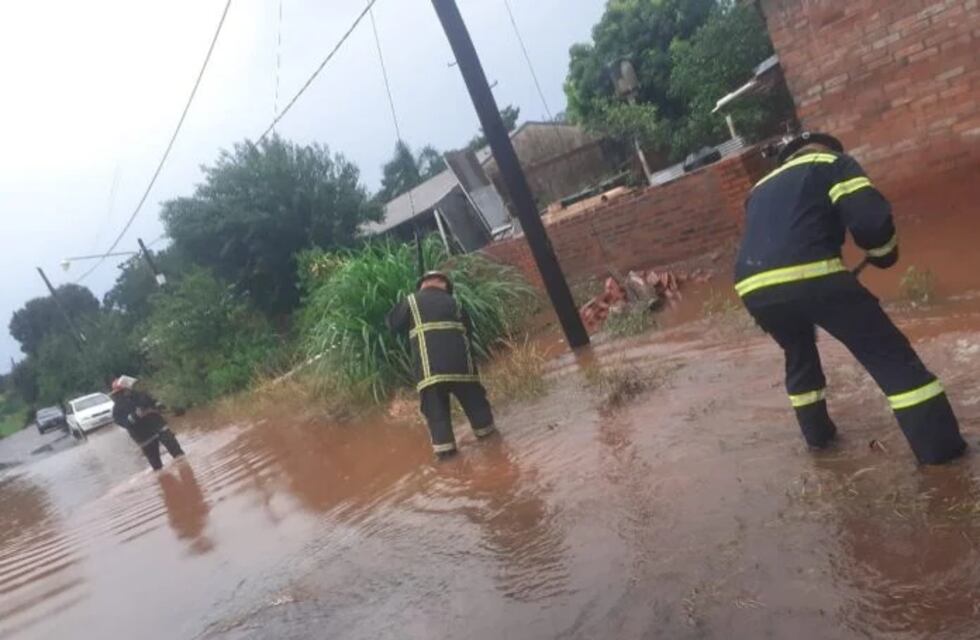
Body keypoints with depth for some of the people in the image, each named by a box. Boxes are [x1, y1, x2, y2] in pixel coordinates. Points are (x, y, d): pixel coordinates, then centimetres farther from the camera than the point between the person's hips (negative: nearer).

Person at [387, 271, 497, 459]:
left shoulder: (411, 301, 12)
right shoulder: (454, 302, 18)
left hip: (429, 366, -2)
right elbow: (469, 330, 19)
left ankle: (444, 446, 4)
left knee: (436, 408, 6)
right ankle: (485, 430, 29)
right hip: (459, 359, 2)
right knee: (473, 397, 18)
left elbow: (393, 323, 17)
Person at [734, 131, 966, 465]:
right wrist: (883, 254, 19)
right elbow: (871, 218, 0)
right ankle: (939, 442, 9)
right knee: (887, 351, 9)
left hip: (754, 288, 6)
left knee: (799, 354, 33)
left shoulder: (761, 189, 33)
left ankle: (818, 432, 38)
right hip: (810, 276, -6)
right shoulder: (832, 162, 16)